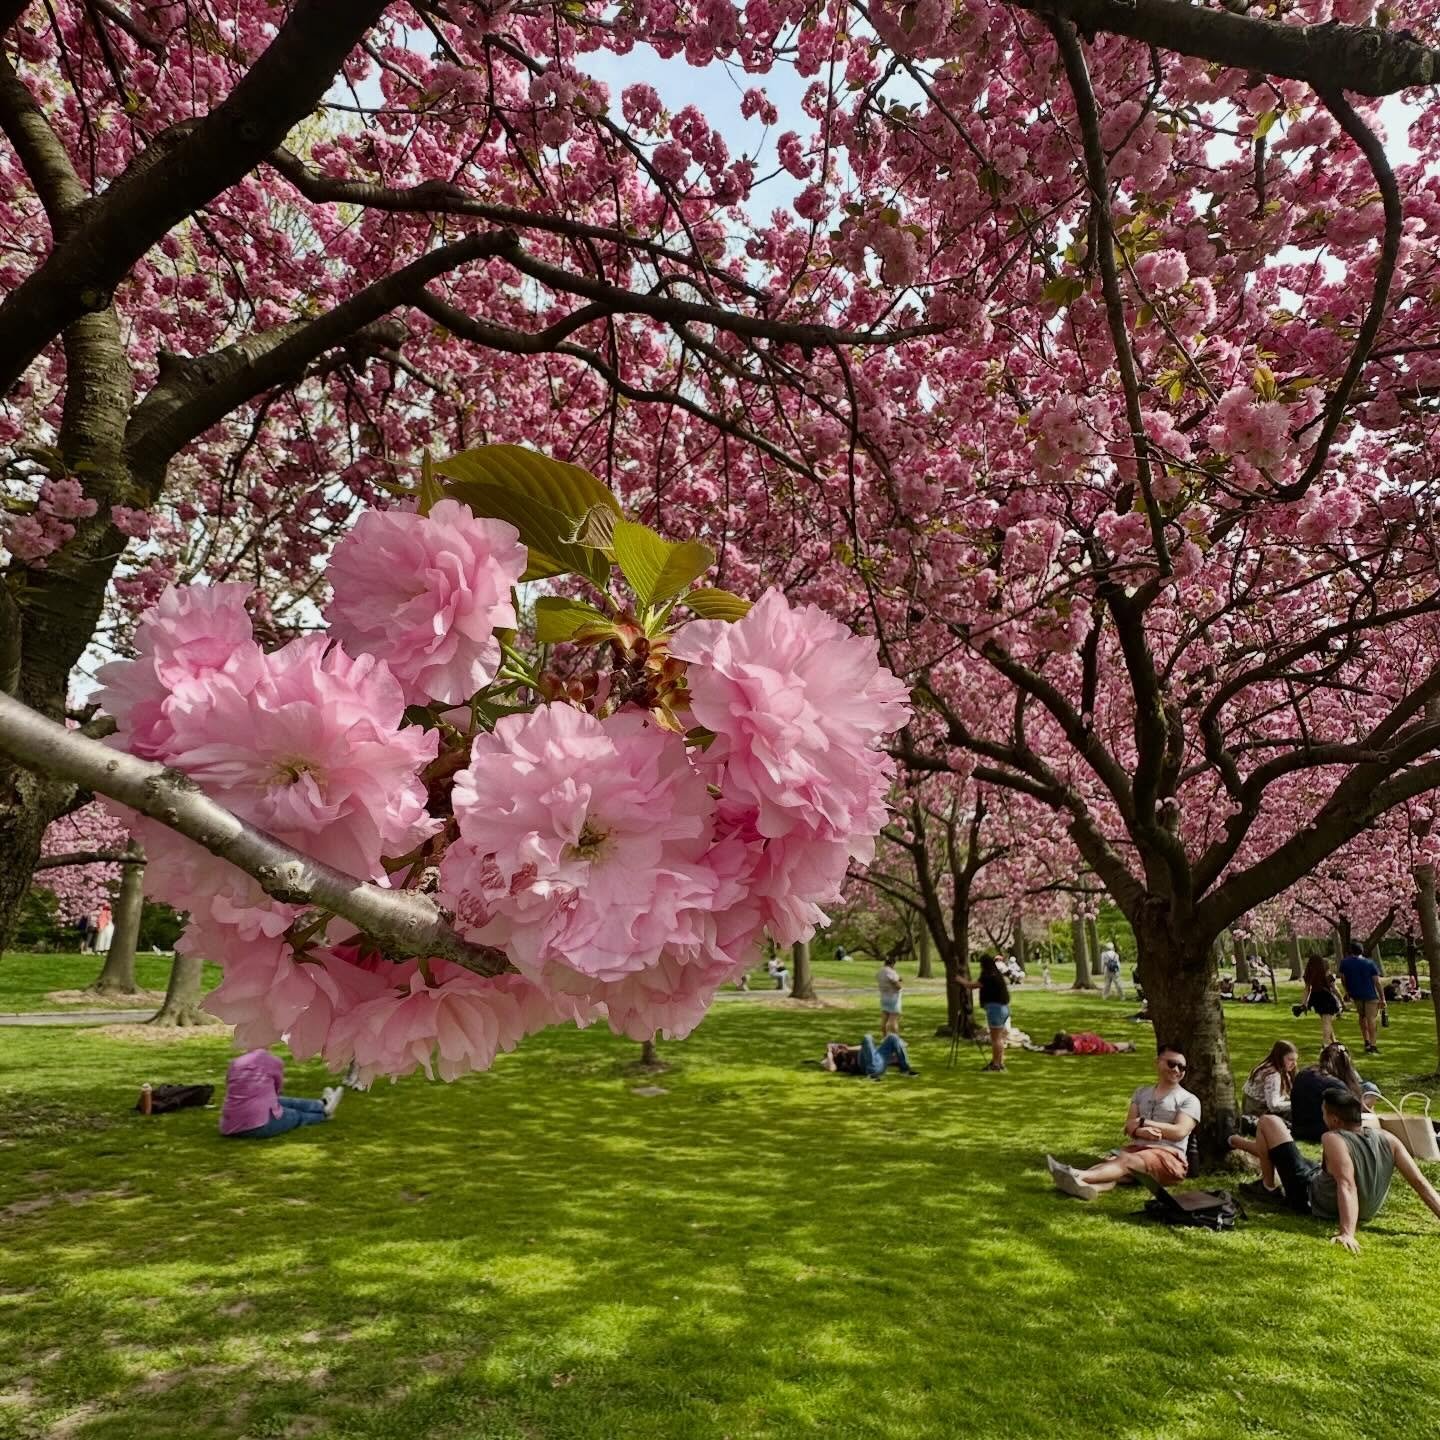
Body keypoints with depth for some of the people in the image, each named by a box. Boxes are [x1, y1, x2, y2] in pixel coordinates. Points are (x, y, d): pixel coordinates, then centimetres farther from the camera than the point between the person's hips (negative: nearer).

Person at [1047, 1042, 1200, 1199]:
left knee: (1128, 1160, -35)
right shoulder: (1142, 1092, 22)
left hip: (1169, 1155, -5)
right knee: (1110, 1160, -30)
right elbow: (1129, 1125, 10)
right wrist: (1140, 1131, -14)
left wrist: (1144, 1122, -5)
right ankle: (1088, 1186, -63)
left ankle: (1078, 1175, -61)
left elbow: (1179, 1132, -8)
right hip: (1137, 1148, 5)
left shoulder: (1189, 1100, 8)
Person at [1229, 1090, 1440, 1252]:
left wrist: (1347, 1233, -52)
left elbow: (1347, 1186, -46)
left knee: (1269, 1122, 2)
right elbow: (1421, 1183, -23)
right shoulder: (1388, 1140, -19)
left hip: (1308, 1198, -7)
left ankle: (1269, 1184, 26)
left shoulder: (1333, 1140, -36)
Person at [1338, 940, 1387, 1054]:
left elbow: (1342, 979, 4)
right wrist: (1382, 998, -5)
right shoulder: (1370, 963, -9)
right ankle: (1372, 1046, -3)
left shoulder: (1344, 963, -3)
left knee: (1362, 1016, 20)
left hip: (1355, 995, 3)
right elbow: (1377, 982, -10)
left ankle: (1367, 1042, 18)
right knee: (1371, 1019, -1)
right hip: (1370, 995, -3)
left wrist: (1347, 991, 21)